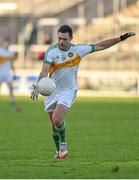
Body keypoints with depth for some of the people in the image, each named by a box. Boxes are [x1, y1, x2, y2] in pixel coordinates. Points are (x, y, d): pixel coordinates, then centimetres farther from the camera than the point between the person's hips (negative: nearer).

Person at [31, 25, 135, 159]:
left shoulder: (78, 50, -6)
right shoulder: (51, 51, -12)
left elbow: (100, 46, 5)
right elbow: (45, 70, -23)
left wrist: (121, 38, 4)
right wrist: (38, 86, -41)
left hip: (68, 91, -1)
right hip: (52, 91, 1)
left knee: (57, 119, -21)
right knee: (54, 124, 8)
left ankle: (63, 142, 5)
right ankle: (59, 150, 31)